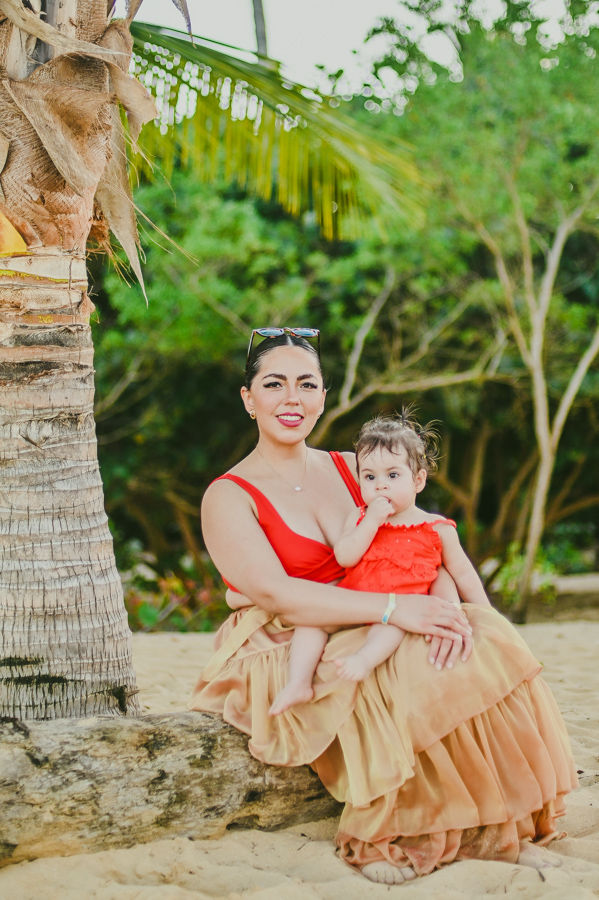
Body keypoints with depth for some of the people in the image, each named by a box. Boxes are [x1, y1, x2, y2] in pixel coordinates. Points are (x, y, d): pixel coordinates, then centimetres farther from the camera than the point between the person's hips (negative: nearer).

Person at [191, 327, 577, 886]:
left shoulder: (353, 470, 13)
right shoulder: (227, 498, -5)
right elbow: (275, 594, -19)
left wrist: (444, 601, -19)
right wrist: (391, 608, -28)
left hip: (363, 639, 5)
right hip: (283, 659, -5)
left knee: (482, 636, -20)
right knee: (403, 671, -33)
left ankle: (496, 825, -14)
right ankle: (385, 838, -20)